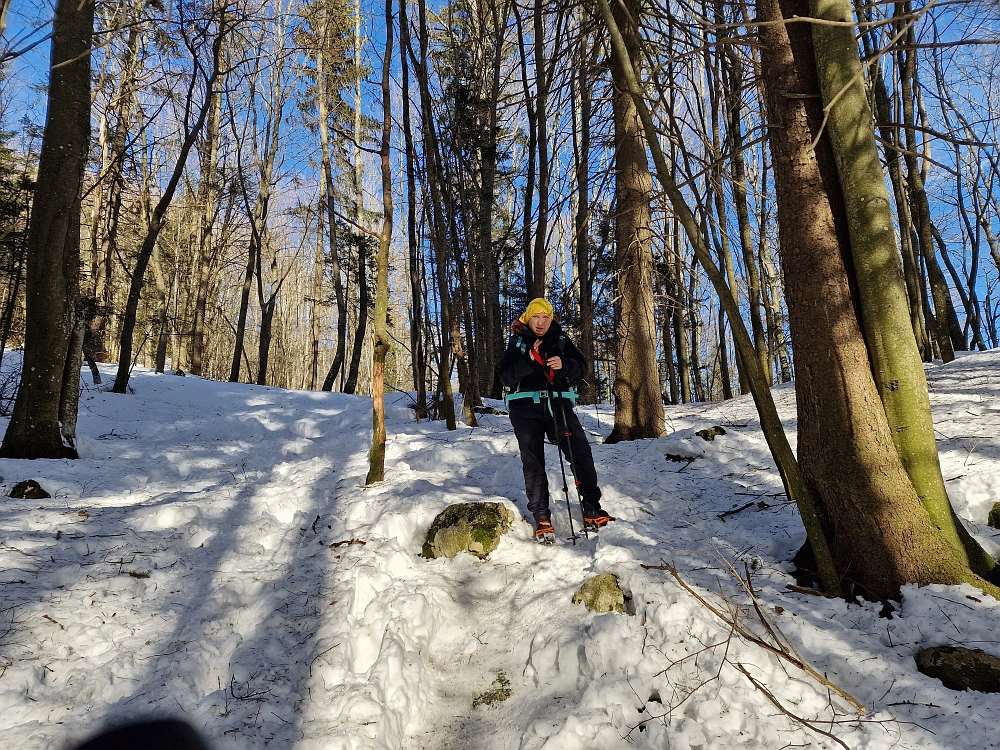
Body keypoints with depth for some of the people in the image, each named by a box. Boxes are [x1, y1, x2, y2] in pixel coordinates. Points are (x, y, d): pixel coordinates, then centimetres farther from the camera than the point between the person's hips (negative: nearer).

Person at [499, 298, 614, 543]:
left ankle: (592, 508, 6)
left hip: (558, 404, 1)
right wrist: (529, 361, -18)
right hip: (526, 408, -1)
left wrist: (564, 365, -17)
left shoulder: (561, 340, 11)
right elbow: (505, 377, -3)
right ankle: (541, 518, 6)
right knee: (533, 463, 0)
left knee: (581, 453, -6)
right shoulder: (518, 342, 7)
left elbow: (582, 368, 4)